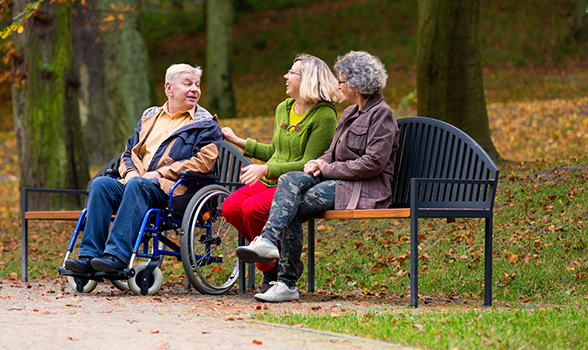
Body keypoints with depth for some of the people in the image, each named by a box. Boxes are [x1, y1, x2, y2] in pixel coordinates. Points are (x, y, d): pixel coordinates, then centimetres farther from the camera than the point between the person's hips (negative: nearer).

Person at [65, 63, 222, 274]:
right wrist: (130, 171, 1)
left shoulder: (206, 124, 11)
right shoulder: (150, 117, 28)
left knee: (137, 186, -37)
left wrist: (160, 173, -13)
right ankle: (89, 255, -32)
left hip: (172, 189, -5)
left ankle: (117, 256, -45)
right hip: (135, 182, 5)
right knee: (101, 184, -25)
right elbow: (129, 152, 27)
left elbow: (204, 160, -5)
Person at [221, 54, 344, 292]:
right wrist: (238, 141, 26)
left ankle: (273, 267, -7)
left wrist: (267, 169, -23)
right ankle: (272, 263, 0)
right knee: (230, 207, -17)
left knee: (253, 208, -31)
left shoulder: (324, 116, -11)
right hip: (269, 182, 8)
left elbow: (308, 164, -15)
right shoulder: (283, 109, 15)